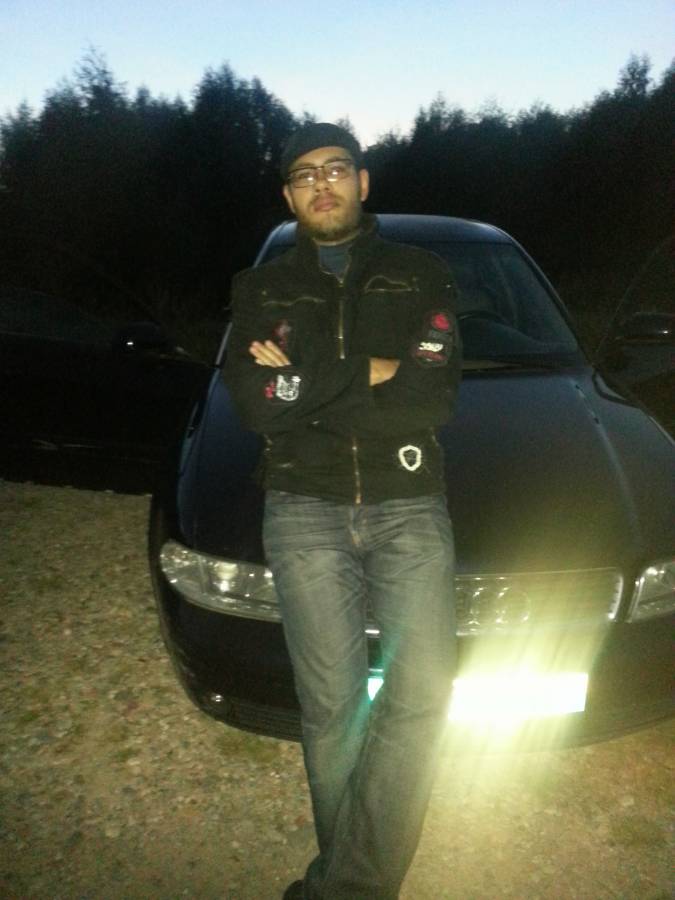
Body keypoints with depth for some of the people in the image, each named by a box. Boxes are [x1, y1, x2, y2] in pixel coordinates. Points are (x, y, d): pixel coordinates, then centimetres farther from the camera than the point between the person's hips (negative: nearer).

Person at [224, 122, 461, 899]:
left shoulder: (421, 275, 11)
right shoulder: (260, 289, 13)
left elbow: (433, 400, -6)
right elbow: (255, 406, -4)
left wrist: (306, 384, -8)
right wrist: (370, 374, -7)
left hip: (409, 506, 0)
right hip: (305, 512, 0)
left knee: (421, 687, -12)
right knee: (332, 704, 0)